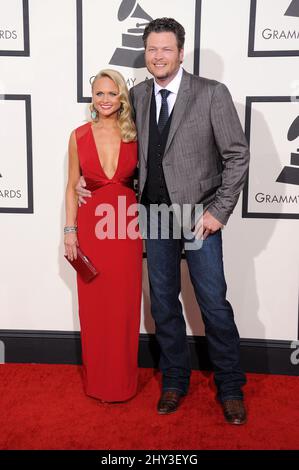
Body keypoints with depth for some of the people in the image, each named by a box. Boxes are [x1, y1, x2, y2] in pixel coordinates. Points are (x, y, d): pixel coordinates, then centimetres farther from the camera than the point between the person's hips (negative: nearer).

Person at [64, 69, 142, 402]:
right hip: (91, 225, 0)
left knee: (125, 305, 7)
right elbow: (72, 186, 5)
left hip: (127, 228, 0)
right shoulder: (79, 136, 1)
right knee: (93, 305, 8)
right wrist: (70, 230, -1)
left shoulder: (134, 135, 1)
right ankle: (97, 380, 27)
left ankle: (123, 380, 26)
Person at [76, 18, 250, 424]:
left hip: (199, 215, -4)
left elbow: (237, 155, -7)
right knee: (163, 303, 12)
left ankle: (230, 387, 24)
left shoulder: (212, 94, -7)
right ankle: (175, 380, 32)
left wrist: (219, 211, -11)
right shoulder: (137, 96, 6)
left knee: (214, 304, 3)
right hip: (155, 216, 4)